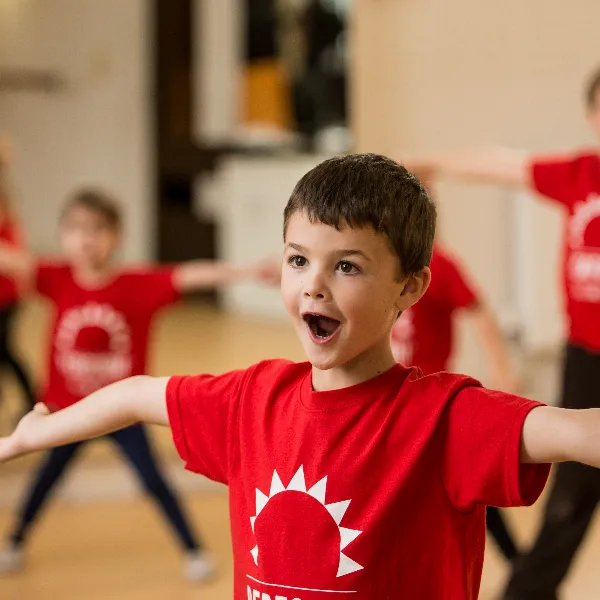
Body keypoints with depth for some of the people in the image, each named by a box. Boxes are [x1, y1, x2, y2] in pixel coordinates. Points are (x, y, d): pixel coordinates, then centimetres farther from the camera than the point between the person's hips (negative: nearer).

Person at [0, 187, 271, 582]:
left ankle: (196, 552, 18)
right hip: (69, 410, 3)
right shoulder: (59, 280, -12)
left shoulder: (138, 285, -19)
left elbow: (189, 276, -29)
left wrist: (245, 271, -40)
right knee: (47, 477, 20)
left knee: (154, 481, 2)